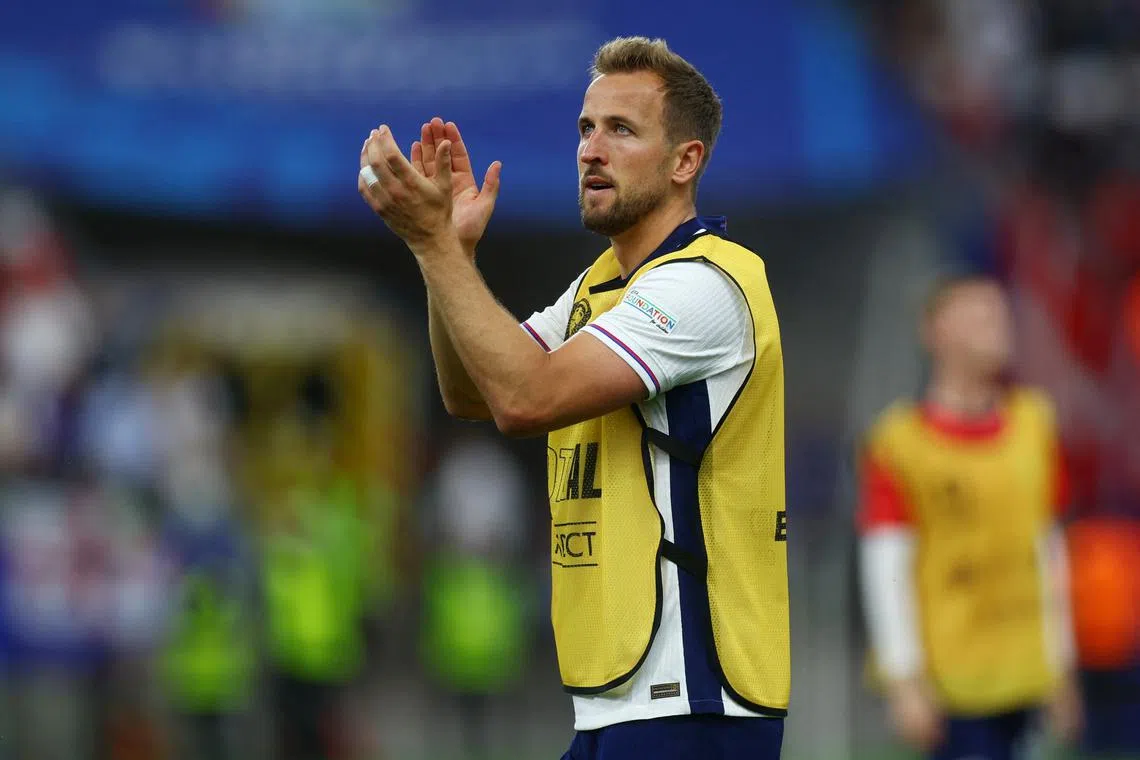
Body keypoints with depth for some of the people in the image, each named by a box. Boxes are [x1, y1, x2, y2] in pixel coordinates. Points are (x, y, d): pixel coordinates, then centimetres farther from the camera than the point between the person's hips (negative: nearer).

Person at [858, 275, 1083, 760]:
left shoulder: (1032, 423, 9)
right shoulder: (899, 443, -9)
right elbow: (885, 571, -10)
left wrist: (1061, 664, 17)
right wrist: (904, 681, -14)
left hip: (1022, 676, 6)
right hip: (949, 679, -6)